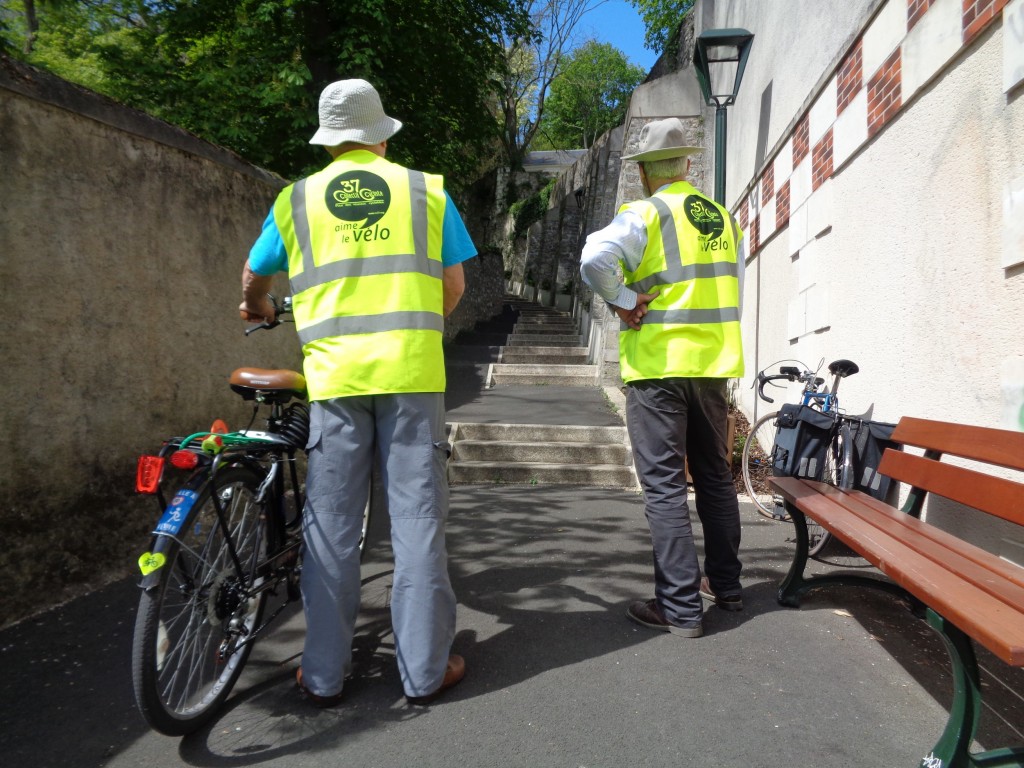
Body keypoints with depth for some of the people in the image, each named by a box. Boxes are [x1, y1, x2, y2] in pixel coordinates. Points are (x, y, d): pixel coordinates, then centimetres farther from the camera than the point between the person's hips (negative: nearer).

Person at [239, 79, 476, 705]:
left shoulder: (296, 199, 11)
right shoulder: (427, 190, 8)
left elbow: (254, 278, 25)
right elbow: (454, 286, 10)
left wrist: (258, 310, 47)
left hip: (335, 374, 1)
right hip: (413, 371, -1)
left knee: (332, 524, 8)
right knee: (417, 518, 4)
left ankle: (324, 673, 17)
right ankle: (425, 669, 12)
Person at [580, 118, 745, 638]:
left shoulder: (645, 214, -9)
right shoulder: (723, 218, 12)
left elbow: (595, 260, -26)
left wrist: (625, 300, -12)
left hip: (657, 365, -6)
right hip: (714, 362, 7)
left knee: (664, 485, -1)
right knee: (714, 475, 17)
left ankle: (680, 606, 2)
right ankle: (725, 584, 29)